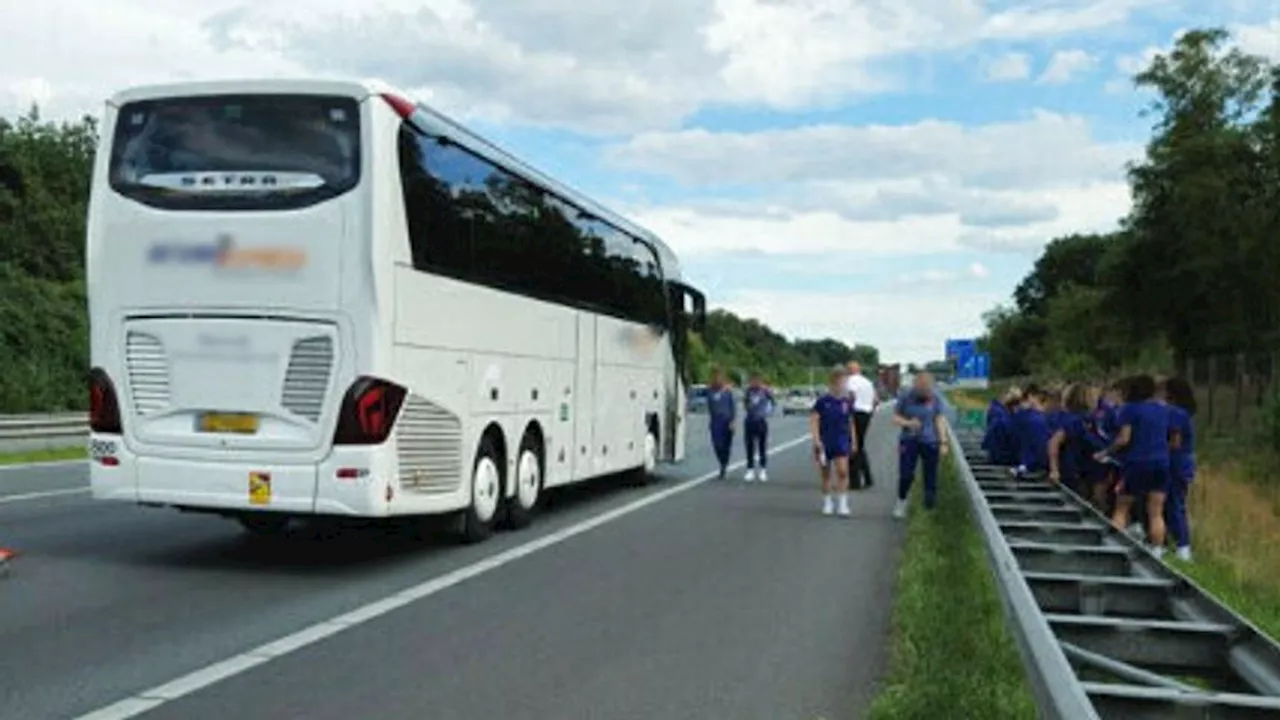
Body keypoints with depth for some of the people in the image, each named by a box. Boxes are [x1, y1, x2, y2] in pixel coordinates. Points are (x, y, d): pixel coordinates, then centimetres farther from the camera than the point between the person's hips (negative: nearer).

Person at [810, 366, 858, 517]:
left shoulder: (846, 402, 1)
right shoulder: (822, 401, -6)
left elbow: (851, 423, 10)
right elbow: (814, 421, -6)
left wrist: (853, 442, 12)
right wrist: (816, 440, -13)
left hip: (842, 442, 1)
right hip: (824, 443, -1)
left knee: (842, 471, -13)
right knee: (825, 474, 9)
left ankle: (842, 503, -7)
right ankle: (827, 502, 24)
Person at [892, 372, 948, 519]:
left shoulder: (935, 398, -2)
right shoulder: (905, 396, -5)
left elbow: (939, 420, 5)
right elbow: (896, 417, 1)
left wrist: (943, 442, 1)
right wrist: (908, 423, -20)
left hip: (930, 442, 1)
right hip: (909, 441, -1)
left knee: (931, 477, 1)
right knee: (906, 475, -6)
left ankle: (931, 507, 13)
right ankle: (901, 503, 16)